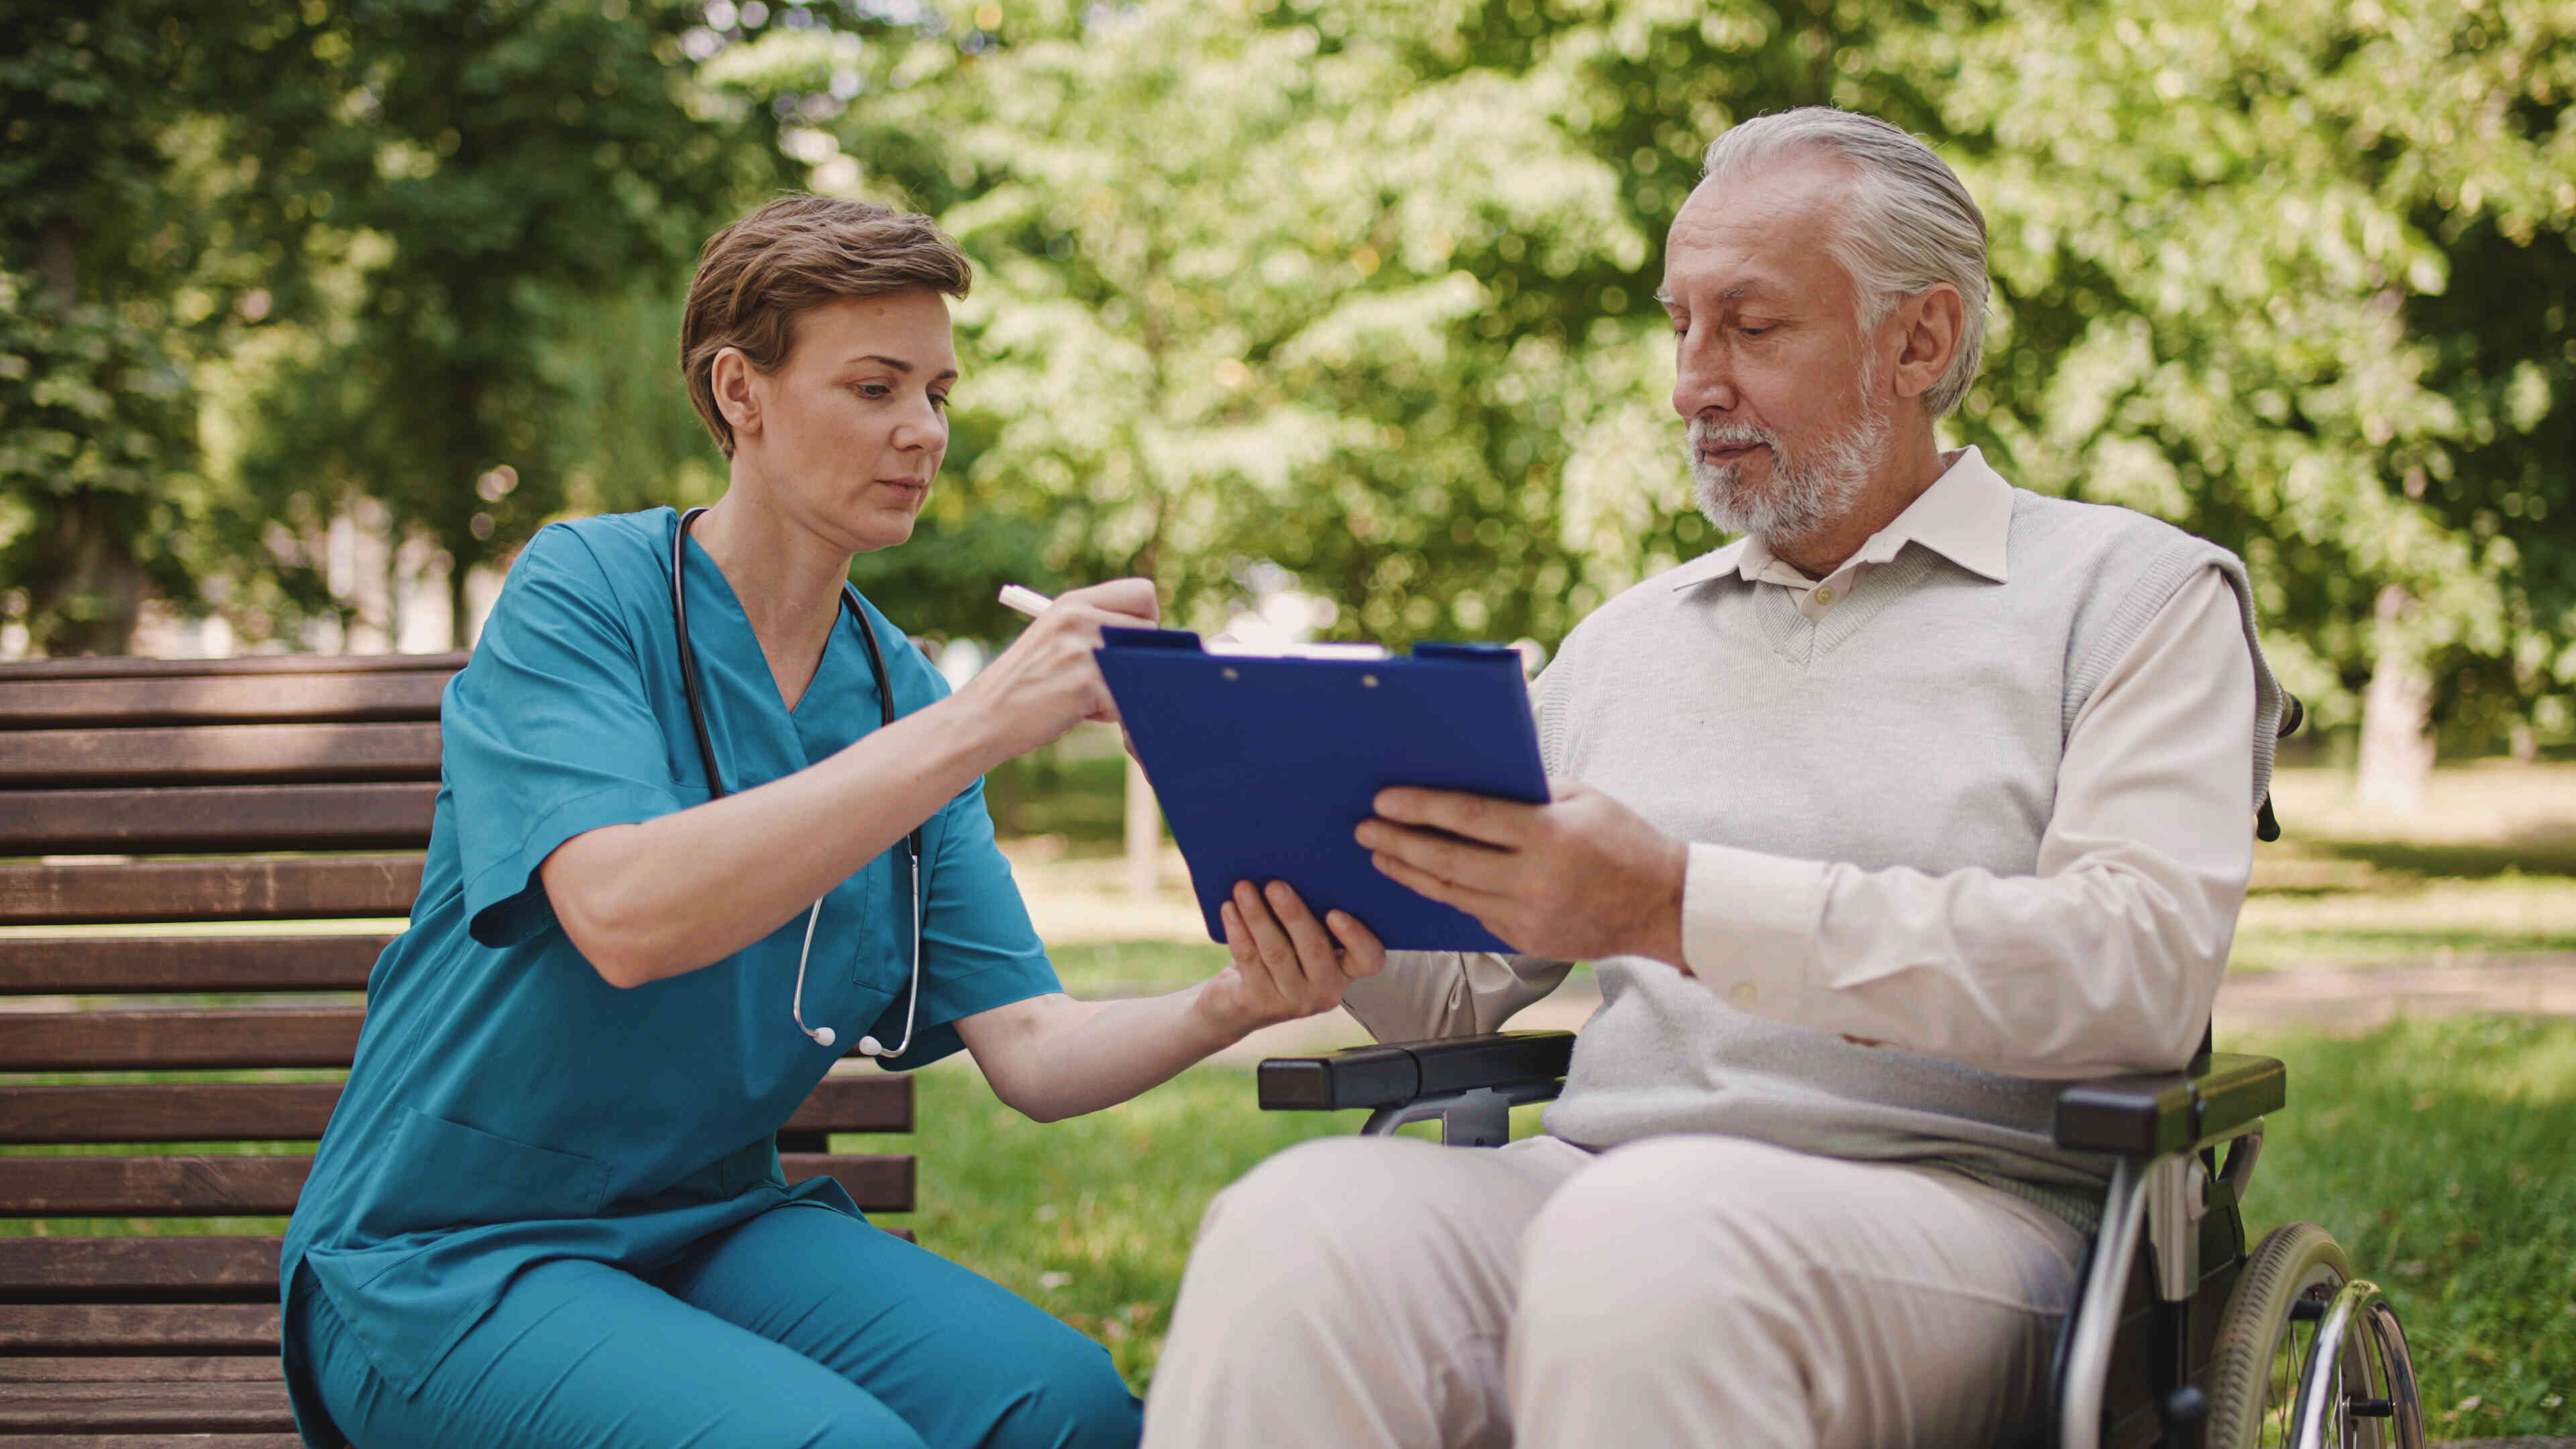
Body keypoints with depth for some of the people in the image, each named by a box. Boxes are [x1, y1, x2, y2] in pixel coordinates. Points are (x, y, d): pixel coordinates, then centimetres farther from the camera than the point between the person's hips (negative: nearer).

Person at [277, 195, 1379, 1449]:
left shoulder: (896, 691, 7)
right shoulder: (580, 593, -10)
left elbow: (1032, 1053, 0)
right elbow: (623, 915, -29)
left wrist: (1228, 1007, -22)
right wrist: (977, 724, -32)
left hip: (716, 1224, 5)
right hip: (445, 1261, -5)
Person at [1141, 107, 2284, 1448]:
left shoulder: (2134, 594, 8)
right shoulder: (1626, 639, 25)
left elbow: (2142, 962, -11)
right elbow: (1456, 995, 24)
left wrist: (1684, 907, -19)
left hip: (1948, 1202, -4)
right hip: (1596, 1174, 4)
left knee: (1638, 1249, -39)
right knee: (1295, 1227, -30)